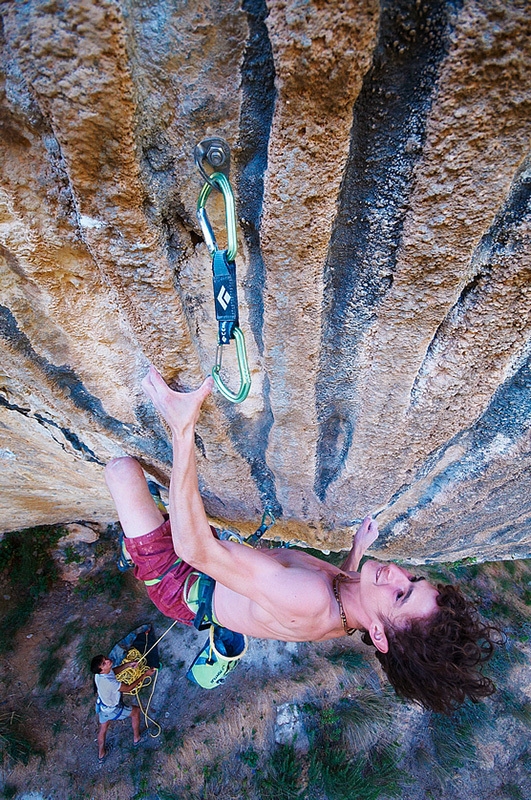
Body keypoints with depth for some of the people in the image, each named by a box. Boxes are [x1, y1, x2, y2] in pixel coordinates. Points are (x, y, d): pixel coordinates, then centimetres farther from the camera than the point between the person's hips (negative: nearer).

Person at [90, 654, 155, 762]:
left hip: (101, 705, 6)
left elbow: (114, 671, 0)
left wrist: (128, 664, -10)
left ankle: (101, 754, 52)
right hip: (112, 710, -6)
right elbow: (128, 688, -30)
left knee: (103, 728, 30)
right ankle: (136, 738, 38)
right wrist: (145, 674, -25)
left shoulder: (99, 673, -23)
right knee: (136, 711, 17)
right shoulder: (109, 683, -45)